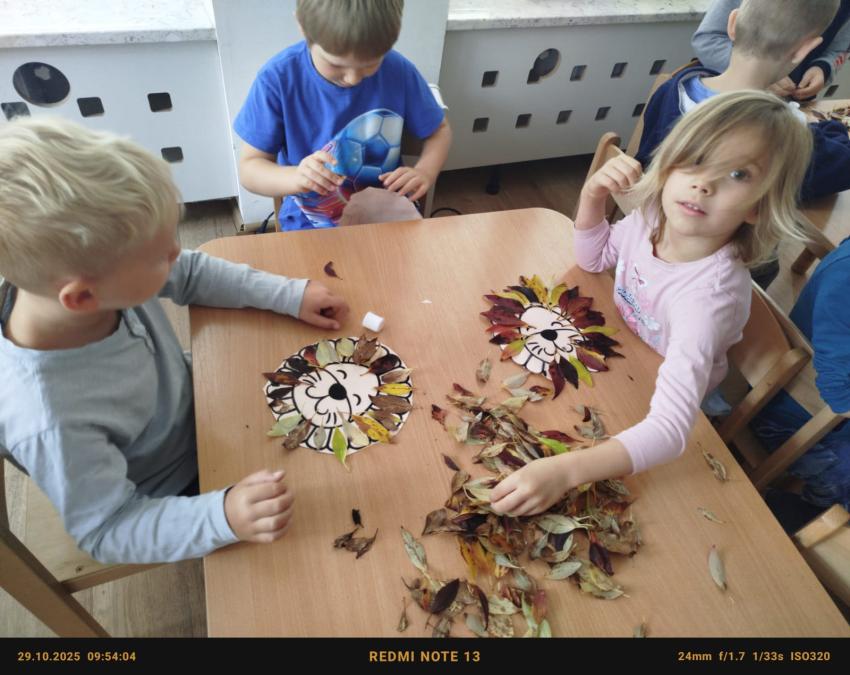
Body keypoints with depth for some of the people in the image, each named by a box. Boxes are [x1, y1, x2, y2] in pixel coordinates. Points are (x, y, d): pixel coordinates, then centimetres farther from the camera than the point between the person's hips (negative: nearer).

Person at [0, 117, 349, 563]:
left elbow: (191, 274, -7)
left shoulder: (87, 269, -26)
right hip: (180, 490, -5)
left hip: (192, 402, 5)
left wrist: (290, 296, -13)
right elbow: (107, 531, -26)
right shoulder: (51, 422, -41)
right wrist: (224, 517, -41)